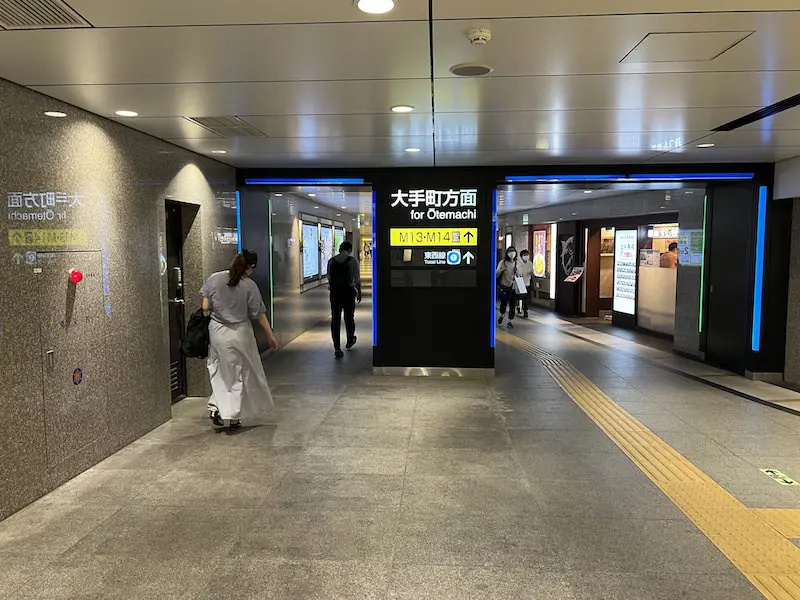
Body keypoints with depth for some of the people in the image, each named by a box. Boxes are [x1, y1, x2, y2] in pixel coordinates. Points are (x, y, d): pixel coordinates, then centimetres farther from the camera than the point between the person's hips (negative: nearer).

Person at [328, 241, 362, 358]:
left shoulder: (331, 261, 4)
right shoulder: (352, 261, -8)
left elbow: (329, 278, 10)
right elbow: (357, 279, -6)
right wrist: (359, 293, 6)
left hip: (334, 292, 2)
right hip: (348, 292, -2)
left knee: (335, 319, 4)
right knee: (349, 317, 16)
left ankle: (337, 348, 1)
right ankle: (350, 341, 35)